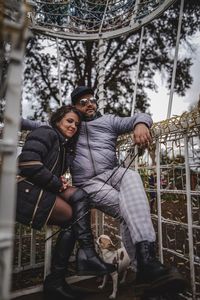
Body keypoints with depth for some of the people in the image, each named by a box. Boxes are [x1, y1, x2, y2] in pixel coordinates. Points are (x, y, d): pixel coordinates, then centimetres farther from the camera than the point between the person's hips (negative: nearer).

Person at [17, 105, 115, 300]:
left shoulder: (66, 148, 22)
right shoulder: (46, 133, -4)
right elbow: (29, 163, -19)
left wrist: (60, 182, -4)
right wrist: (57, 184, -12)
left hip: (39, 192, 8)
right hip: (24, 190, -8)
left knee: (73, 222, -11)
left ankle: (55, 281, -7)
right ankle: (87, 255, -12)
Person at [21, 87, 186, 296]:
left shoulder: (109, 120, 19)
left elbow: (141, 117, 7)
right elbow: (40, 126, 26)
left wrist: (140, 123, -19)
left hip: (111, 173, 1)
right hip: (88, 183, -1)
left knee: (131, 176, -34)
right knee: (127, 209, -27)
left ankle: (146, 258, -41)